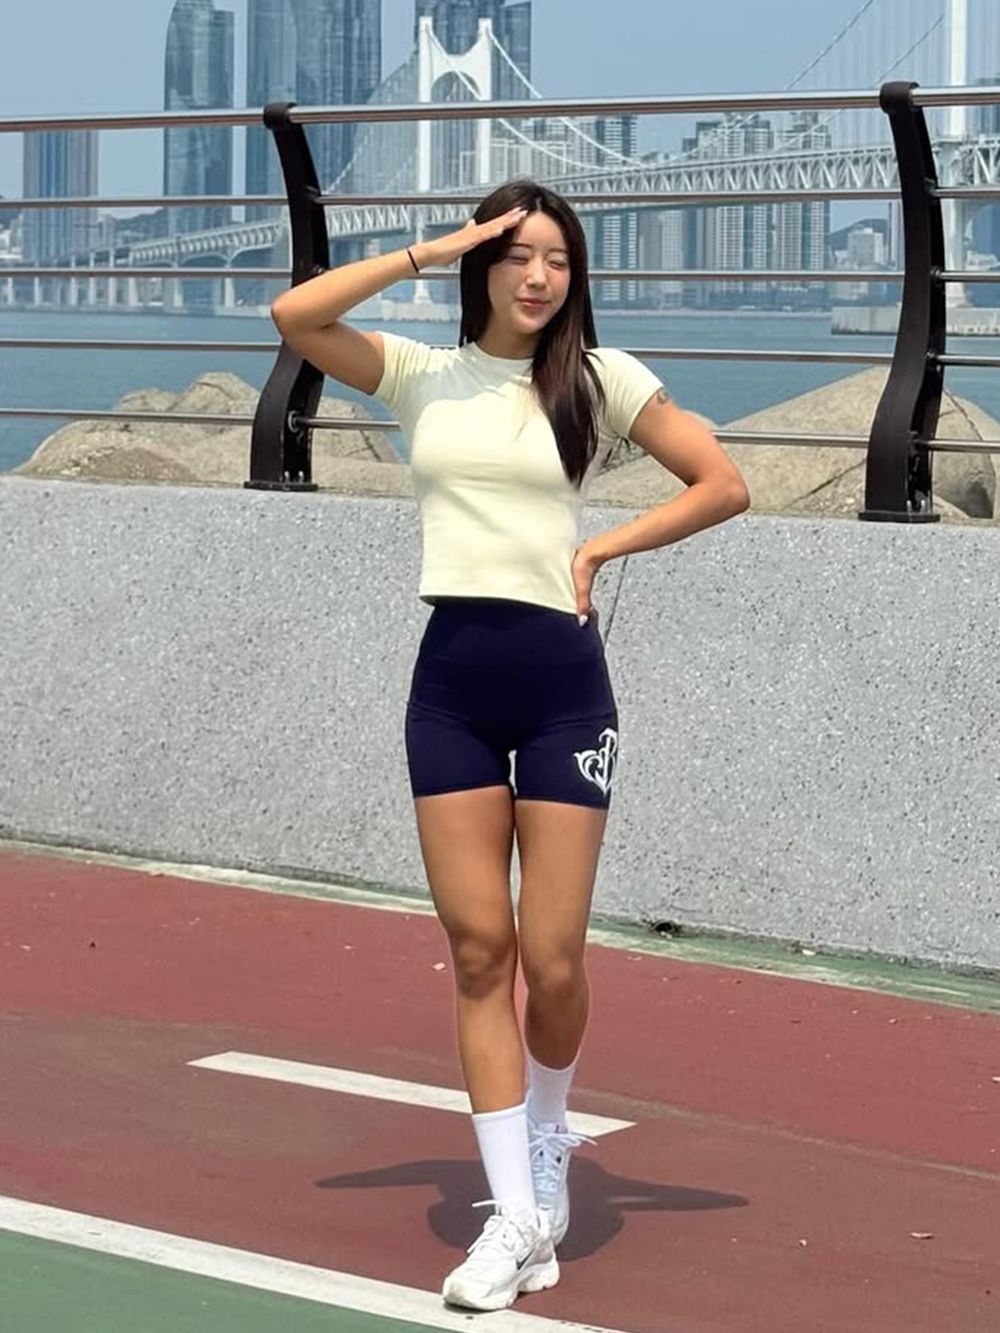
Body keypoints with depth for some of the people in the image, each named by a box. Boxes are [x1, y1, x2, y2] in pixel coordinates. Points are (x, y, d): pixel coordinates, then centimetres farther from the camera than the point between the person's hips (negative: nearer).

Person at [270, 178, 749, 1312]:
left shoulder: (601, 378, 3)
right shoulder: (421, 375, 7)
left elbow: (724, 486, 4)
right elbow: (294, 317, -6)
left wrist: (603, 547, -4)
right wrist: (427, 251, -6)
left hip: (560, 677, -2)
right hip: (452, 677, 2)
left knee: (552, 959, -2)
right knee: (479, 949, -1)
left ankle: (546, 1141, 28)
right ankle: (517, 1214, 4)